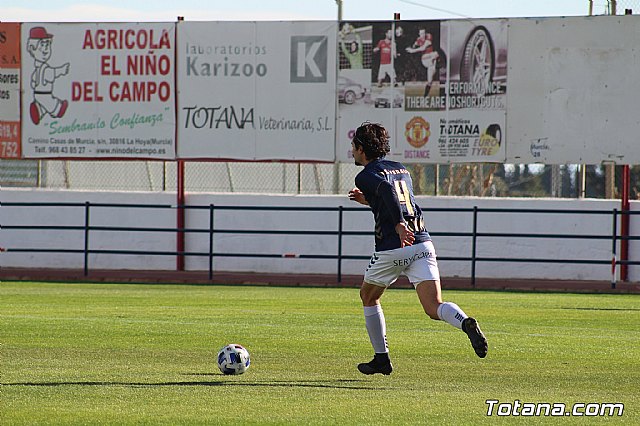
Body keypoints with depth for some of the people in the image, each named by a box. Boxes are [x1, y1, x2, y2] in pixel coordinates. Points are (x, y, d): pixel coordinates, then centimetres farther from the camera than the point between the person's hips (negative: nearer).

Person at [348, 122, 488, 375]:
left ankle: (381, 358, 23)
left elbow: (387, 189, -22)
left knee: (368, 296, 22)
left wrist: (399, 226, -30)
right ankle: (466, 323, -38)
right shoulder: (401, 170, 23)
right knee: (434, 308, -6)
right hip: (423, 243, 5)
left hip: (391, 249, -5)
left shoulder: (367, 176, 0)